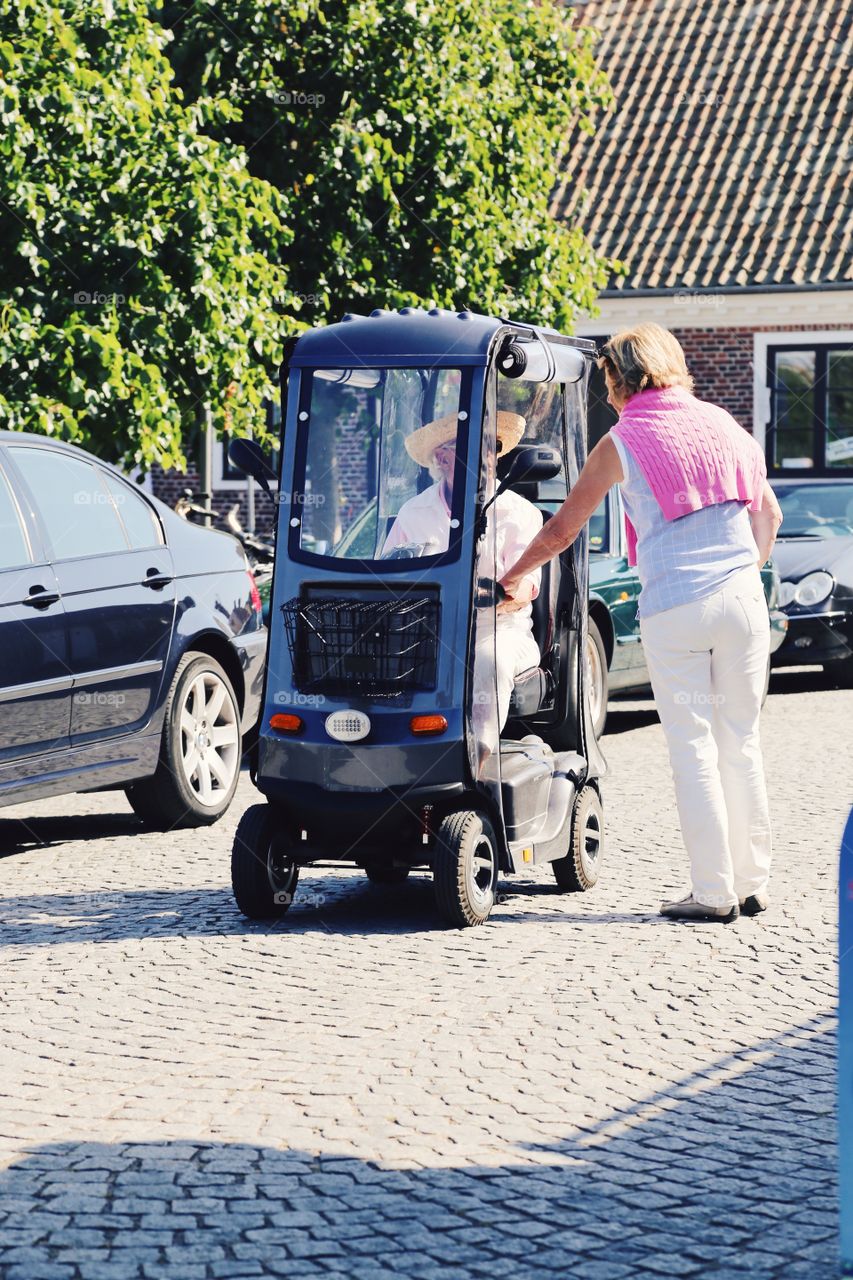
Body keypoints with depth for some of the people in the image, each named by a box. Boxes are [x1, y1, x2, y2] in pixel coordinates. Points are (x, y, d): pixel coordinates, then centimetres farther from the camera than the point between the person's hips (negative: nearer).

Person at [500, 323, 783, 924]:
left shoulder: (621, 442, 1)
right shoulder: (722, 423, 12)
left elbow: (562, 531, 7)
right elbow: (769, 514, 18)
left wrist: (511, 578, 21)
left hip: (673, 607, -4)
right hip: (742, 600, 4)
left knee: (694, 749, 0)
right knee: (741, 742, 9)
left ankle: (714, 892, -1)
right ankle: (752, 884, 12)